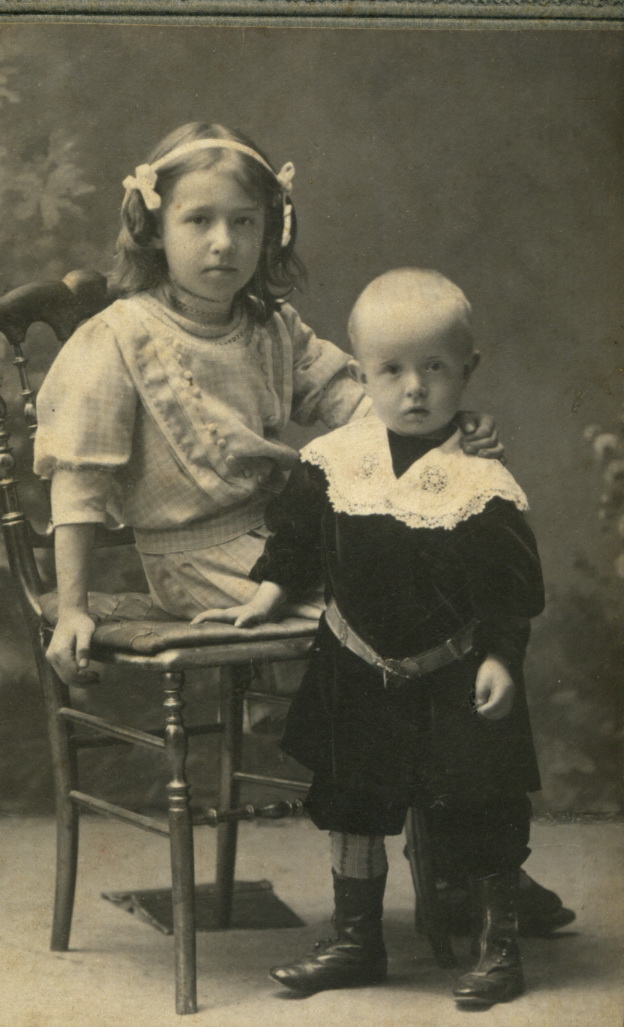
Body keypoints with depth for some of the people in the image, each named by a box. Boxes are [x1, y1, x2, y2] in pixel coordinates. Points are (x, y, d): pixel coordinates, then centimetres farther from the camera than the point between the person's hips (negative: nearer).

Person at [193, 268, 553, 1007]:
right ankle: (356, 941, 27)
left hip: (453, 680, -4)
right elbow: (296, 543, 9)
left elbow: (512, 587, -10)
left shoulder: (481, 479, -13)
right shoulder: (332, 461, -3)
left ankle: (498, 947, 19)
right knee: (351, 807, 13)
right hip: (357, 670, 4)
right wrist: (264, 600, 0)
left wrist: (500, 659, -15)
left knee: (479, 816, 3)